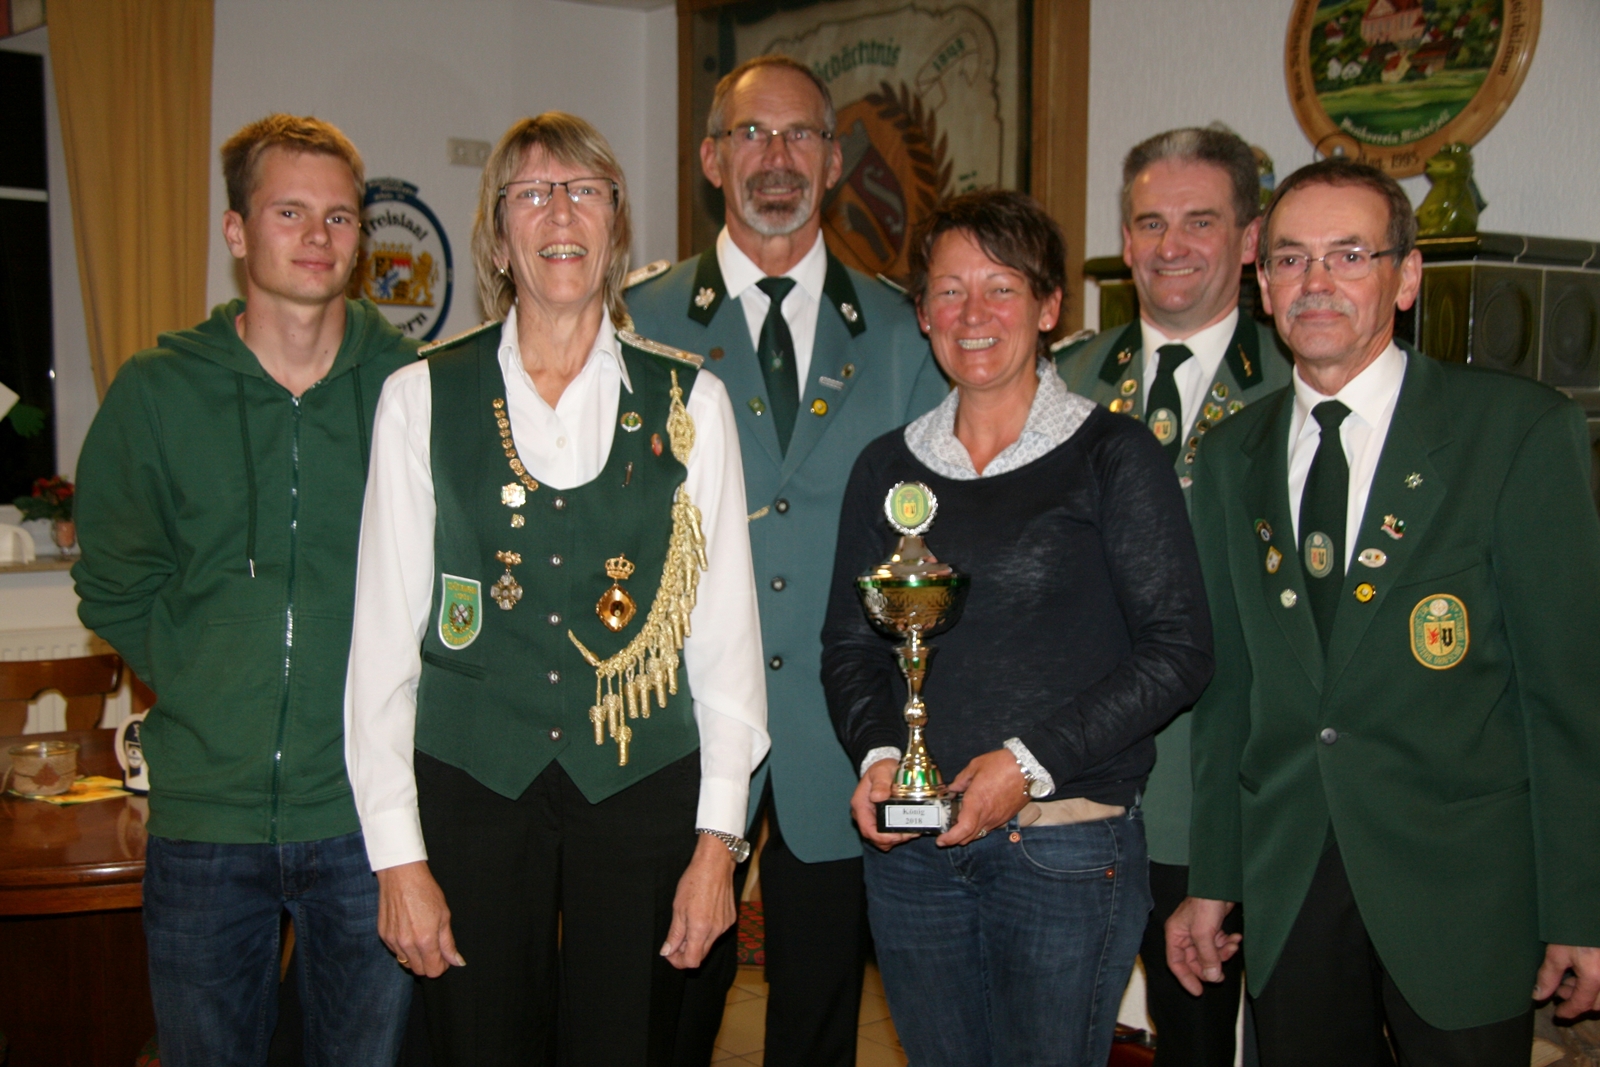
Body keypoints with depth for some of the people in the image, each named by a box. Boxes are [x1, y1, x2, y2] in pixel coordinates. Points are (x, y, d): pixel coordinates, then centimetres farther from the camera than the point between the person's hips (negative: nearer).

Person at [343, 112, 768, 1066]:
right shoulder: (421, 398, 2)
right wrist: (399, 854, -2)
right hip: (472, 784, 0)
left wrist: (718, 840, -1)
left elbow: (725, 626, 2)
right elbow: (385, 635, 1)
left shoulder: (689, 400, 3)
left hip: (644, 787, 1)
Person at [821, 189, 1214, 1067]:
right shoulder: (888, 467, 9)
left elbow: (1178, 650, -7)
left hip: (1068, 845, -3)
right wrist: (876, 752, -7)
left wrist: (1033, 761, -15)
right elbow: (849, 642, 12)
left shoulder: (1113, 456, -3)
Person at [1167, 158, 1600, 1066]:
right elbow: (1229, 681, 10)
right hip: (1288, 884, 4)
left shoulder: (1522, 430, -6)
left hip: (1462, 892, -3)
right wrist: (1213, 880, 10)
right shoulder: (1233, 455, 8)